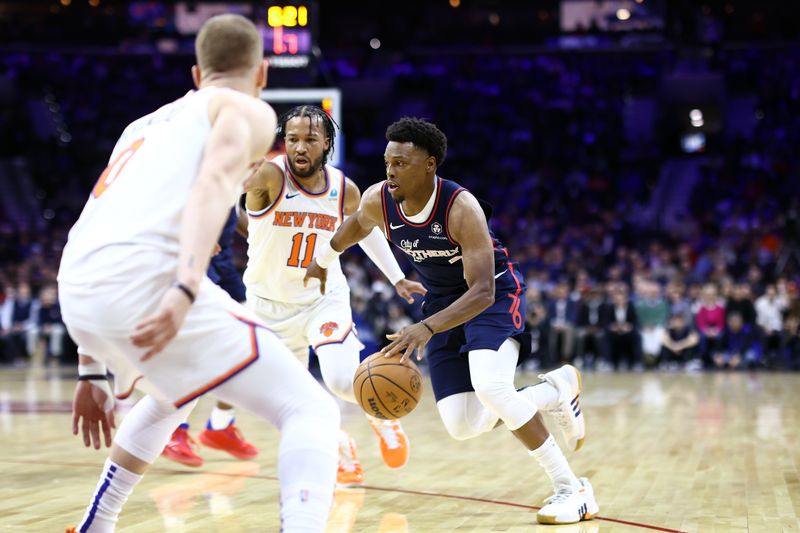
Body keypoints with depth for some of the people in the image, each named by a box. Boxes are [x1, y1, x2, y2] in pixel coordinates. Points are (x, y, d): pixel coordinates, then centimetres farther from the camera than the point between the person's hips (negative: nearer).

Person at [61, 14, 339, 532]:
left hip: (76, 291, 8)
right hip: (145, 281, -8)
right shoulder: (250, 110, 12)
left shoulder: (146, 124, 34)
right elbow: (215, 181, -11)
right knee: (311, 410, -3)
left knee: (173, 396, 38)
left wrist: (93, 372, 37)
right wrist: (185, 289, -27)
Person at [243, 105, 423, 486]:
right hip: (271, 303, 0)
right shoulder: (270, 176, -22)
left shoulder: (345, 190, -9)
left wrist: (396, 277, 14)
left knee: (342, 380, -22)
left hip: (324, 298, 0)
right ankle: (336, 444, 38)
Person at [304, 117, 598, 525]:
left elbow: (482, 292, -38)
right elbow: (357, 226, 11)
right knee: (462, 427, -5)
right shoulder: (377, 201, -16)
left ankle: (571, 489, -13)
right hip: (442, 301, 6)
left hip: (495, 295, -6)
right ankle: (558, 389, 20)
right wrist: (323, 258, 26)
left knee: (490, 386, -34)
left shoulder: (461, 208, -33)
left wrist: (426, 329, -51)